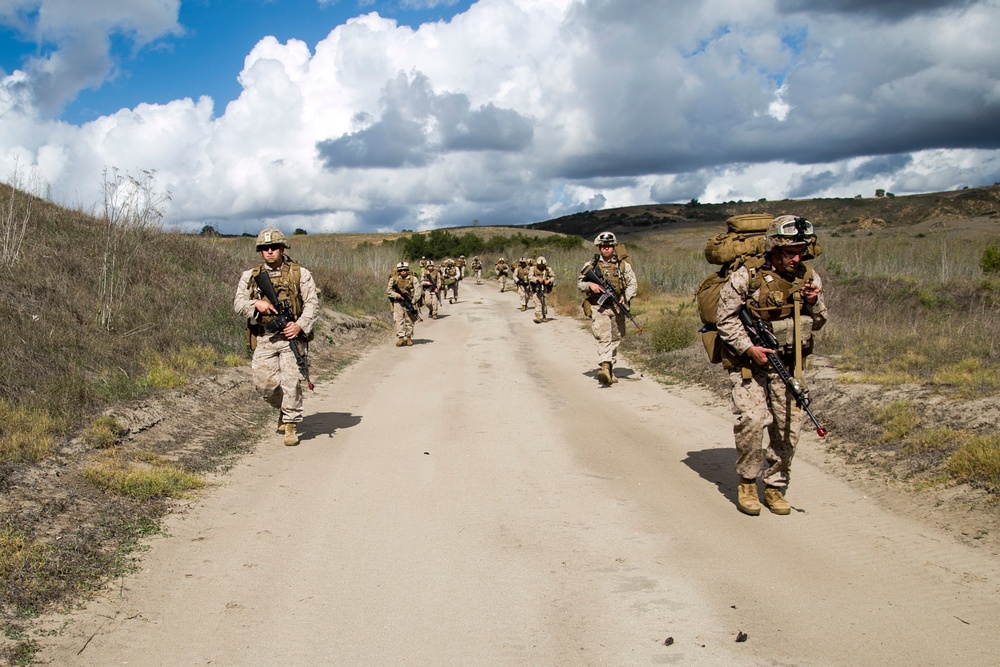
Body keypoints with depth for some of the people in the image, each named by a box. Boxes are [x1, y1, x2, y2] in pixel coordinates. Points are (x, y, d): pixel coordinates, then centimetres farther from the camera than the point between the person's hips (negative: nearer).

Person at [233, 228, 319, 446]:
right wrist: (256, 304, -16)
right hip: (263, 338, 2)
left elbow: (312, 303, -1)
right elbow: (238, 303, 5)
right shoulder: (250, 276, 10)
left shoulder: (300, 274, 4)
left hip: (291, 336, -2)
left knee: (290, 381, -11)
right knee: (264, 382, -4)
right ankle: (283, 408, 26)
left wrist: (300, 325, -16)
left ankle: (291, 425, 1)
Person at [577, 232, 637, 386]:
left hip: (617, 308, 3)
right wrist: (590, 285, -11)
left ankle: (610, 370, 24)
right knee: (604, 338, -18)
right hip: (598, 308, -2)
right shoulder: (591, 265, 6)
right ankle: (605, 368, -30)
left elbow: (633, 284, 9)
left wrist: (626, 297, -9)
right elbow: (579, 284, 11)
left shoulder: (623, 265, 8)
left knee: (615, 339, 9)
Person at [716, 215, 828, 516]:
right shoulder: (746, 277, -14)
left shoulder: (809, 277, 1)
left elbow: (818, 323, 11)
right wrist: (748, 348, -20)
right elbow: (726, 318, -9)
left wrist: (813, 303, -11)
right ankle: (747, 483, 4)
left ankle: (775, 487, 20)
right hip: (749, 362, -4)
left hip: (789, 364, 4)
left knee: (789, 426, 2)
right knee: (751, 420, -18)